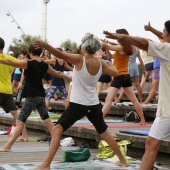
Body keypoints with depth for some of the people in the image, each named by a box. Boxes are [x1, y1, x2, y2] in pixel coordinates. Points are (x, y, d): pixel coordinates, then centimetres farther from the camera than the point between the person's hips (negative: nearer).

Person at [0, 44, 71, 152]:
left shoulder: (28, 64, -10)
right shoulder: (45, 65, 9)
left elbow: (10, 62, -17)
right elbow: (58, 74, 24)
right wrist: (70, 77, 40)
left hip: (31, 97, -6)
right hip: (41, 96, 6)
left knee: (20, 121, -7)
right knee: (46, 120, 14)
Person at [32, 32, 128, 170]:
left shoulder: (80, 59, -13)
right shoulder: (101, 63, 1)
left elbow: (61, 55, -28)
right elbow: (115, 73, 15)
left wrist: (45, 45, -40)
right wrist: (110, 63, 35)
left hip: (78, 104, -5)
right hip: (94, 105, 5)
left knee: (57, 130, -3)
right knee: (105, 133, 21)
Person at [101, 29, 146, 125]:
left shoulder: (120, 47, -14)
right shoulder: (128, 48, 9)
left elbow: (106, 46, -15)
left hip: (119, 76, -8)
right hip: (126, 76, 8)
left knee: (109, 99, -15)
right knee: (134, 99, 14)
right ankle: (143, 121, 20)